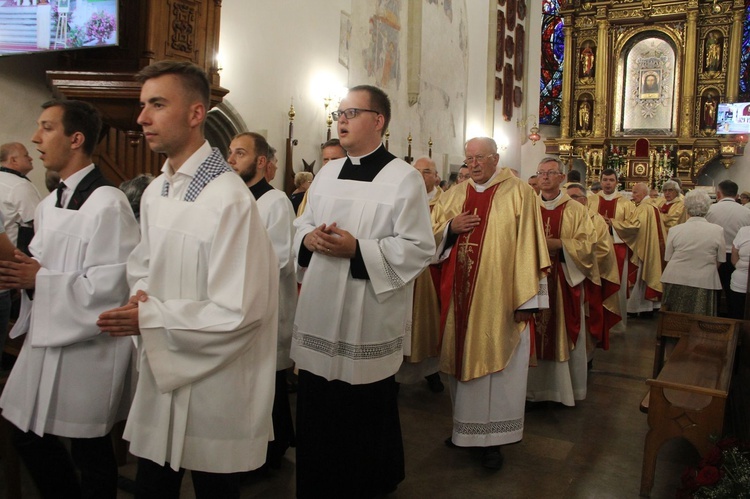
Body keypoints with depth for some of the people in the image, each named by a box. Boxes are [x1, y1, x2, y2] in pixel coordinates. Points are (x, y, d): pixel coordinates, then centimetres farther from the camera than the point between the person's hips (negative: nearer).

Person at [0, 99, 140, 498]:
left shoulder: (107, 204, -18)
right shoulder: (49, 205, 11)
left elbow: (110, 286, -24)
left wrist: (38, 280, -17)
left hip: (87, 348, -9)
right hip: (46, 339, 9)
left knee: (90, 451, 8)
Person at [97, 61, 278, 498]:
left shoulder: (229, 200, -22)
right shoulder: (155, 192, 6)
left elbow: (236, 313, -24)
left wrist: (149, 317, -17)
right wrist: (139, 299, -5)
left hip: (213, 393, -7)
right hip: (159, 379, 8)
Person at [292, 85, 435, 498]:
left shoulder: (404, 178, -8)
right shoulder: (327, 173, 12)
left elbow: (419, 249, -13)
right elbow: (302, 225, 18)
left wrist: (357, 249, -21)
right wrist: (309, 238, -6)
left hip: (368, 322, -5)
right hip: (319, 315, 6)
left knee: (366, 420, 9)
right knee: (316, 417, 15)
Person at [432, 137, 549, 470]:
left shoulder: (518, 193, -4)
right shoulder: (455, 195, 11)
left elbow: (528, 247, -8)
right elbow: (431, 235, 13)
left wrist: (526, 298, -12)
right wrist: (450, 227, -9)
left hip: (499, 298, -5)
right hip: (461, 298, 5)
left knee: (496, 362, 1)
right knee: (463, 356, 13)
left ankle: (493, 437, 14)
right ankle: (465, 424, 30)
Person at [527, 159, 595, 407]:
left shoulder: (576, 210, 4)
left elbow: (585, 245, -5)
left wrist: (557, 244, -17)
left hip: (564, 282, -1)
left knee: (564, 335, 4)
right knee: (534, 335, 4)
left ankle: (565, 388, 18)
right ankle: (535, 387, 15)